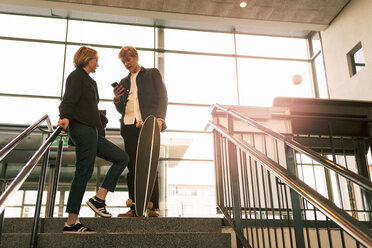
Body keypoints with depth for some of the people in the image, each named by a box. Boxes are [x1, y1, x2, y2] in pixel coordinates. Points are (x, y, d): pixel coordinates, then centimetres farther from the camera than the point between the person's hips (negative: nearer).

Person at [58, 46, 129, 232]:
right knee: (84, 173, -12)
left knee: (122, 158, 6)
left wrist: (102, 121, 39)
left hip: (91, 132, 10)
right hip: (82, 129, -10)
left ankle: (99, 197, -2)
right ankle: (71, 223, -8)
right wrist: (65, 117, -32)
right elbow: (69, 99, -16)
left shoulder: (89, 80, 28)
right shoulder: (77, 76, 0)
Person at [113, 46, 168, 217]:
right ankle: (135, 208, 0)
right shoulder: (124, 81, 26)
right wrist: (117, 98, 3)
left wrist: (159, 118, -12)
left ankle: (153, 207, -9)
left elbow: (162, 97, 3)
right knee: (132, 168, -2)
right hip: (130, 126, 4)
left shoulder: (152, 73, 14)